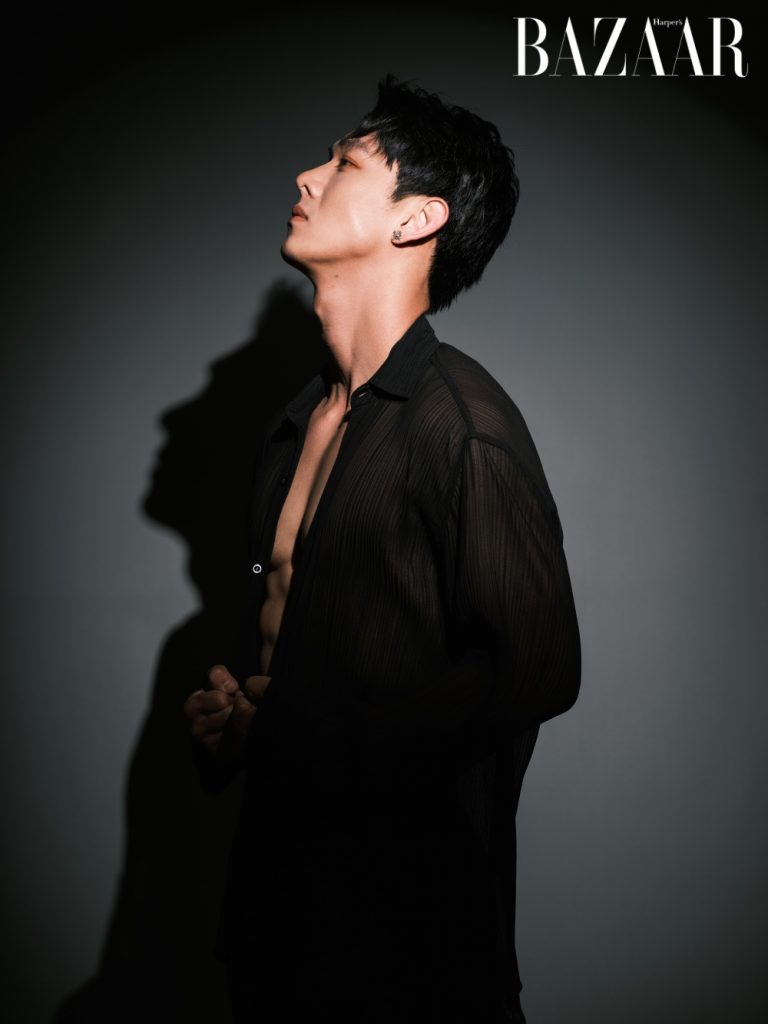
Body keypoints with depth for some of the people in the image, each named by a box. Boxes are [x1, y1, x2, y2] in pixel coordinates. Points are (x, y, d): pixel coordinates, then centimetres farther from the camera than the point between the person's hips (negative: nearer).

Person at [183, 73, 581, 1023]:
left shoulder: (462, 419, -17)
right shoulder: (299, 419, 10)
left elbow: (535, 671, -21)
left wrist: (306, 730, -17)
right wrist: (230, 707, 0)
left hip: (410, 894, -7)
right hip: (278, 859, 8)